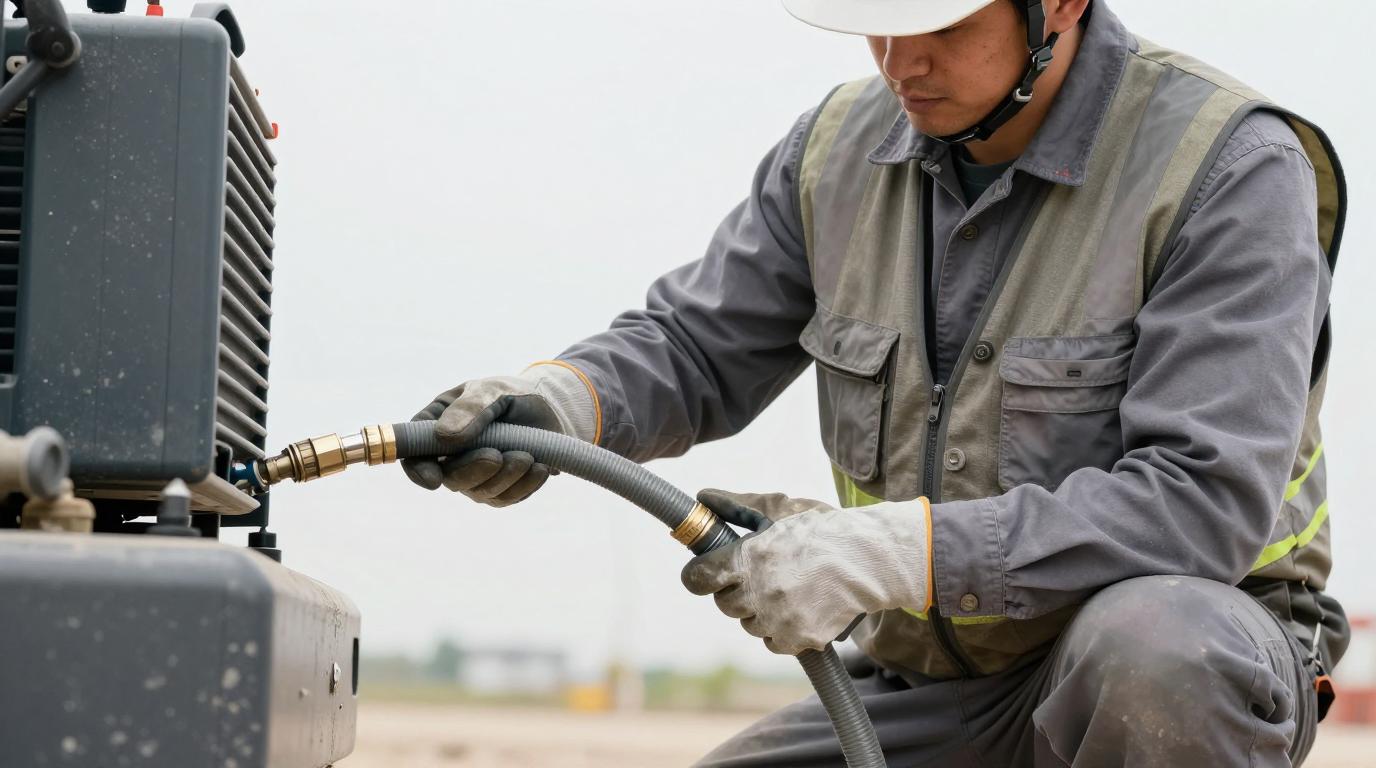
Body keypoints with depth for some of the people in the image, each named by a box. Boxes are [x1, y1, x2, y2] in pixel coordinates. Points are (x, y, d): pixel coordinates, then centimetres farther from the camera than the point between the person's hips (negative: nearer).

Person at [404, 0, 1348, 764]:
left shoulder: (1230, 166, -19)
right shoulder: (844, 147, 0)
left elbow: (1205, 499, -28)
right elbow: (692, 347, 7)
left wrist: (888, 553, -32)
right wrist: (555, 400, -17)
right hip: (934, 687, 5)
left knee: (1154, 648, -41)